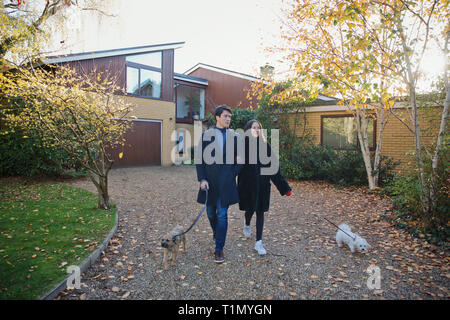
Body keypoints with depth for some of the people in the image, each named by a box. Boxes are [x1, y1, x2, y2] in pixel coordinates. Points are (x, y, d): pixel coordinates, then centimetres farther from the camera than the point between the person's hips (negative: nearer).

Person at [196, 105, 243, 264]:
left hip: (226, 183, -1)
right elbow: (199, 159, 1)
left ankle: (219, 249, 10)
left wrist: (232, 175, -2)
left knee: (222, 215, -1)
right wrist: (202, 179, -8)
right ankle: (216, 231, 46)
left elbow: (239, 160, 10)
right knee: (211, 212, 15)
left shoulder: (235, 136, 3)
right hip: (209, 182, 1)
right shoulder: (206, 135, 2)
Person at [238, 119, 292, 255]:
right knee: (250, 208, 11)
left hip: (262, 183, 2)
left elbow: (273, 165, 0)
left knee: (260, 211, 3)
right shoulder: (243, 144, -4)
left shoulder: (264, 145, 1)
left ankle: (258, 242, 11)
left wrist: (284, 186, -3)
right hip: (247, 183, -1)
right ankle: (247, 225, 47)